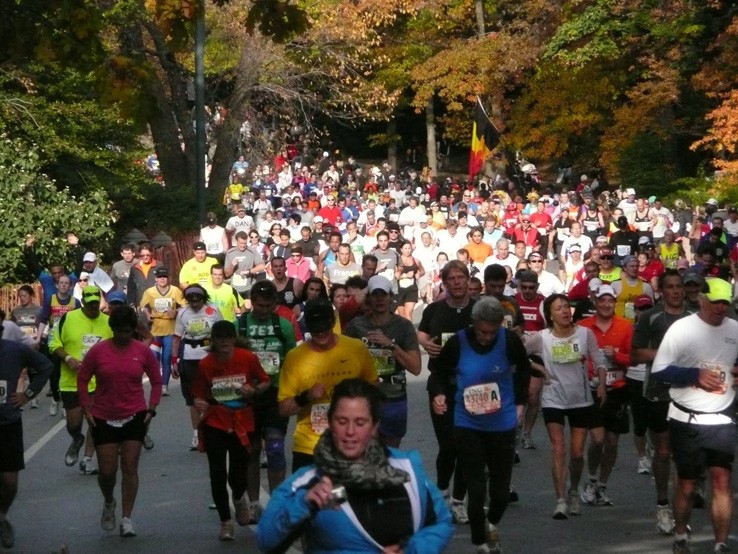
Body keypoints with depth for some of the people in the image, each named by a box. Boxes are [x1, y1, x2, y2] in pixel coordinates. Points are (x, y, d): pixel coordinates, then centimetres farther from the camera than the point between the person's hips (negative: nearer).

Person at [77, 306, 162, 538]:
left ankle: (126, 519, 5)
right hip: (104, 419, 0)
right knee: (107, 470, 1)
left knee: (130, 467, -2)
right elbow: (82, 379, 2)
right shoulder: (98, 351, -6)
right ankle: (109, 503, 33)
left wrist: (151, 409, 0)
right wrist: (87, 408, -3)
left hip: (135, 417, 0)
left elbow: (156, 381, 7)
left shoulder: (143, 351, -3)